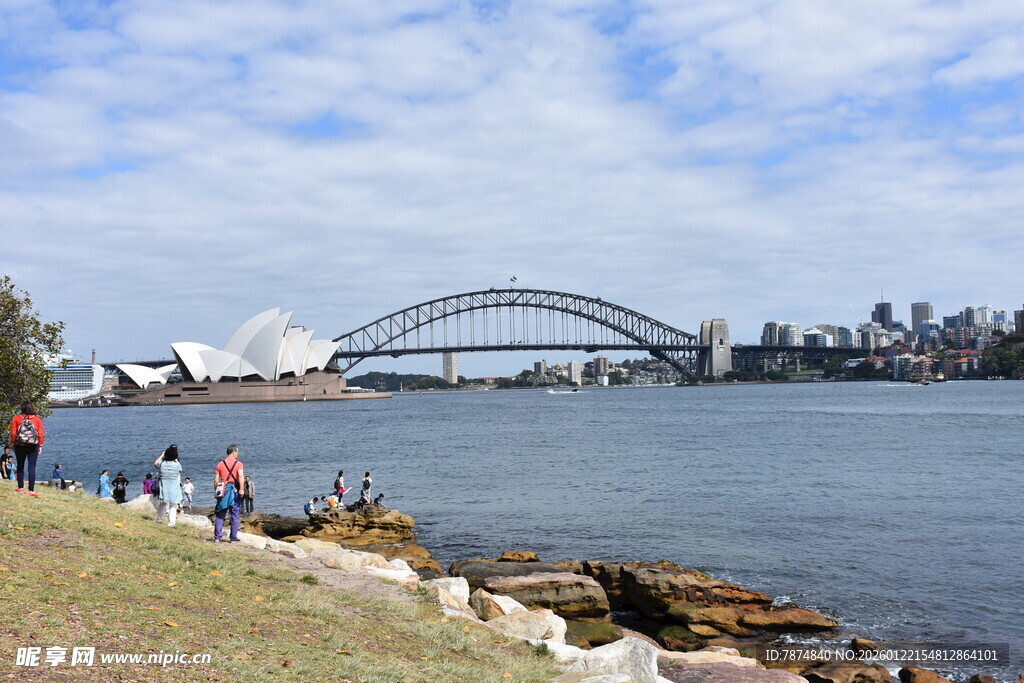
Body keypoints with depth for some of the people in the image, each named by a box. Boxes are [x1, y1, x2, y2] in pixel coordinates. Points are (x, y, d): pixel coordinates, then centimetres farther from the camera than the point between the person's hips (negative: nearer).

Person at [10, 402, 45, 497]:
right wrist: (40, 446, 6)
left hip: (20, 446, 0)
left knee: (20, 466, 14)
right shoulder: (37, 419, 1)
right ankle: (31, 490, -5)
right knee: (32, 468, -1)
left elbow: (13, 433, -1)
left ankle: (20, 488, 17)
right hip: (33, 446, 0)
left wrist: (13, 443, 8)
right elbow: (40, 434, 0)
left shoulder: (16, 418, 0)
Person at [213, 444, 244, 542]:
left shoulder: (220, 464, 9)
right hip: (234, 490, -3)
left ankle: (217, 536, 5)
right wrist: (241, 489, -17)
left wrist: (215, 491, 13)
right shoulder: (238, 463, -2)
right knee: (235, 515, 4)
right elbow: (241, 476, -17)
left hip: (223, 490, 3)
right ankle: (233, 538, 3)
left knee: (220, 515, 9)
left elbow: (216, 479, 5)